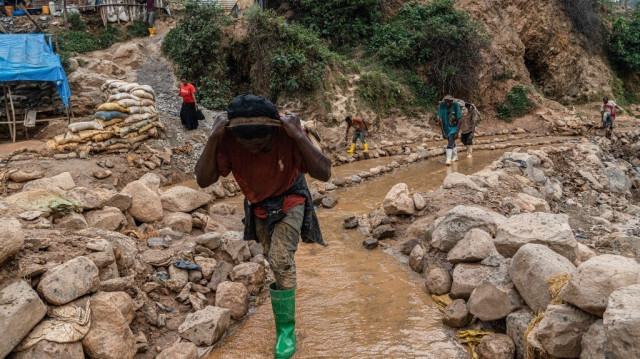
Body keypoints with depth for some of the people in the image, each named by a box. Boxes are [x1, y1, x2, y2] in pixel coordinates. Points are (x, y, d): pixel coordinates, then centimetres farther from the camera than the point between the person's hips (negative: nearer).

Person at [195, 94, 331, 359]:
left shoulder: (287, 134, -35)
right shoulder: (227, 138, -30)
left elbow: (324, 174, -39)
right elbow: (203, 181, -32)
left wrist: (298, 136, -48)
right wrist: (213, 138, -43)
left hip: (290, 199, -3)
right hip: (259, 205, 3)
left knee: (281, 259, -20)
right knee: (275, 259, 21)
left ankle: (286, 329, -3)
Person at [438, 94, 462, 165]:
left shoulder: (456, 106, -19)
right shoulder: (442, 106, -16)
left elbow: (459, 120, -14)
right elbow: (441, 119, -12)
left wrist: (457, 132, -16)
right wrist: (443, 132, -14)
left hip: (454, 128, -3)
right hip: (446, 127, 3)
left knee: (450, 142, -18)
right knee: (452, 143, 19)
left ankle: (448, 159, -21)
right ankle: (455, 156, 39)